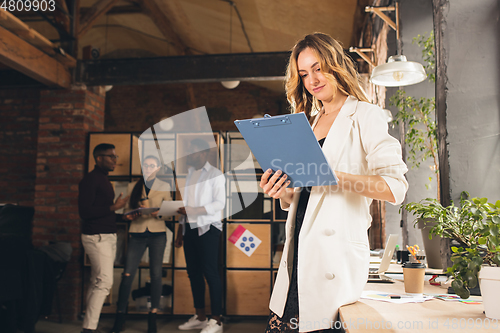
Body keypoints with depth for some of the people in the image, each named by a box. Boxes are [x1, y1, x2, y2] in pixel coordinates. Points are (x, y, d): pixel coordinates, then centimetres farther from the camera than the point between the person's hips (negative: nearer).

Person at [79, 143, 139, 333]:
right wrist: (113, 207, -19)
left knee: (97, 282, 12)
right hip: (96, 237, -9)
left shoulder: (104, 180, 20)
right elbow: (84, 212, -18)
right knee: (104, 282, -13)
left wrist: (124, 217, 10)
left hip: (109, 236, 9)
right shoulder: (90, 179, -10)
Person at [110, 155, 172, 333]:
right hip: (137, 233, 1)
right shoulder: (133, 187, 13)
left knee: (156, 275, -1)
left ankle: (153, 316, 9)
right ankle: (120, 316, 6)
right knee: (127, 274, -5)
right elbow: (127, 210, 11)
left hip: (157, 233, -1)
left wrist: (157, 213, -16)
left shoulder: (164, 186, 10)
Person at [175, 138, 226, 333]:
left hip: (207, 228, -6)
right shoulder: (189, 174, 16)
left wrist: (192, 210, -20)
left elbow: (219, 203, -12)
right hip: (189, 228, 7)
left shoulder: (215, 174, -2)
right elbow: (185, 205, 16)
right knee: (193, 273, 9)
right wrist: (180, 233, 14)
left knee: (210, 273, -5)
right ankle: (200, 317, 19)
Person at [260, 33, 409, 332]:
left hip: (336, 253, -5)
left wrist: (334, 177, -21)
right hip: (300, 253, 6)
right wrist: (282, 192, -1)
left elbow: (395, 187, -11)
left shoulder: (365, 116, 1)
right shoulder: (310, 122, 20)